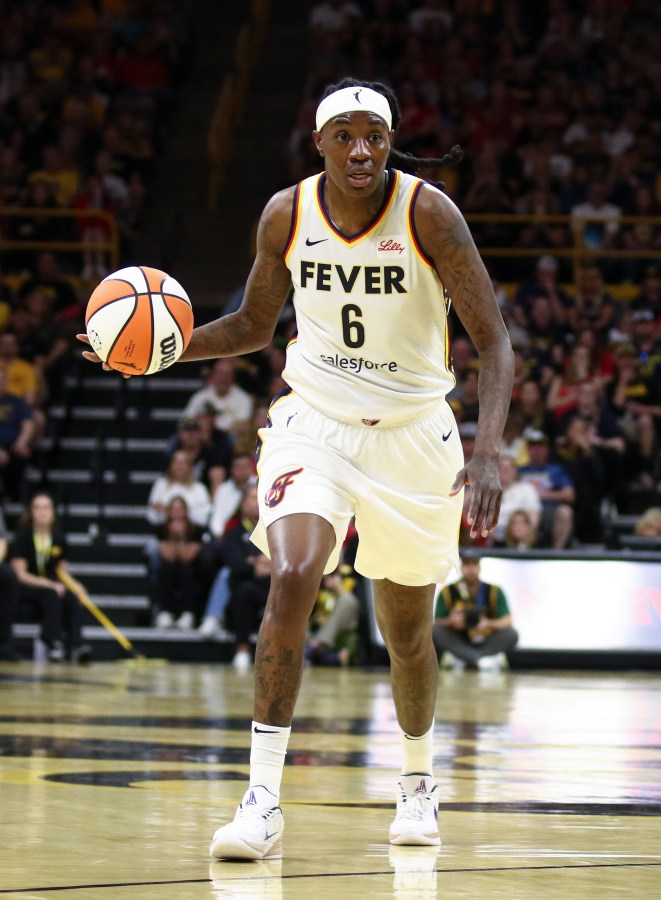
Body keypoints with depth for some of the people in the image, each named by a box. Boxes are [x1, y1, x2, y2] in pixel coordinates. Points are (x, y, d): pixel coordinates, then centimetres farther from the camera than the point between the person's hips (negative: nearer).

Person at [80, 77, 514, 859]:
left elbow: (493, 338, -16)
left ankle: (417, 782, 38)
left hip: (411, 432, -1)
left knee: (407, 631, 10)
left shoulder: (428, 214, -16)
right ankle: (263, 799, -23)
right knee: (291, 576, -25)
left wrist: (488, 452, -30)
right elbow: (253, 325, 9)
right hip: (314, 420, 1)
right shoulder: (286, 215, -7)